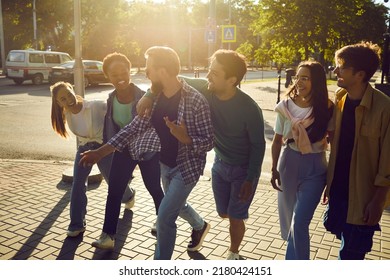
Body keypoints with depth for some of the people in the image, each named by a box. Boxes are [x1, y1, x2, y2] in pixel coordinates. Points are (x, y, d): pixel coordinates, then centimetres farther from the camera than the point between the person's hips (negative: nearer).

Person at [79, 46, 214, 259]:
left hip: (187, 167, -7)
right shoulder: (154, 98, -5)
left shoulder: (195, 101, -25)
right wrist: (100, 152, -4)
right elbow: (134, 127, 0)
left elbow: (209, 142, -20)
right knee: (175, 205, 26)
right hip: (165, 164, 7)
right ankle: (200, 226, 57)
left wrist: (186, 138, -41)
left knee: (165, 216, -5)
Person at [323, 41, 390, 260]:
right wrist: (329, 183, 10)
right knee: (348, 242, 21)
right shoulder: (339, 99, 1)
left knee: (351, 252, 6)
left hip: (363, 194, -5)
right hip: (339, 188, 6)